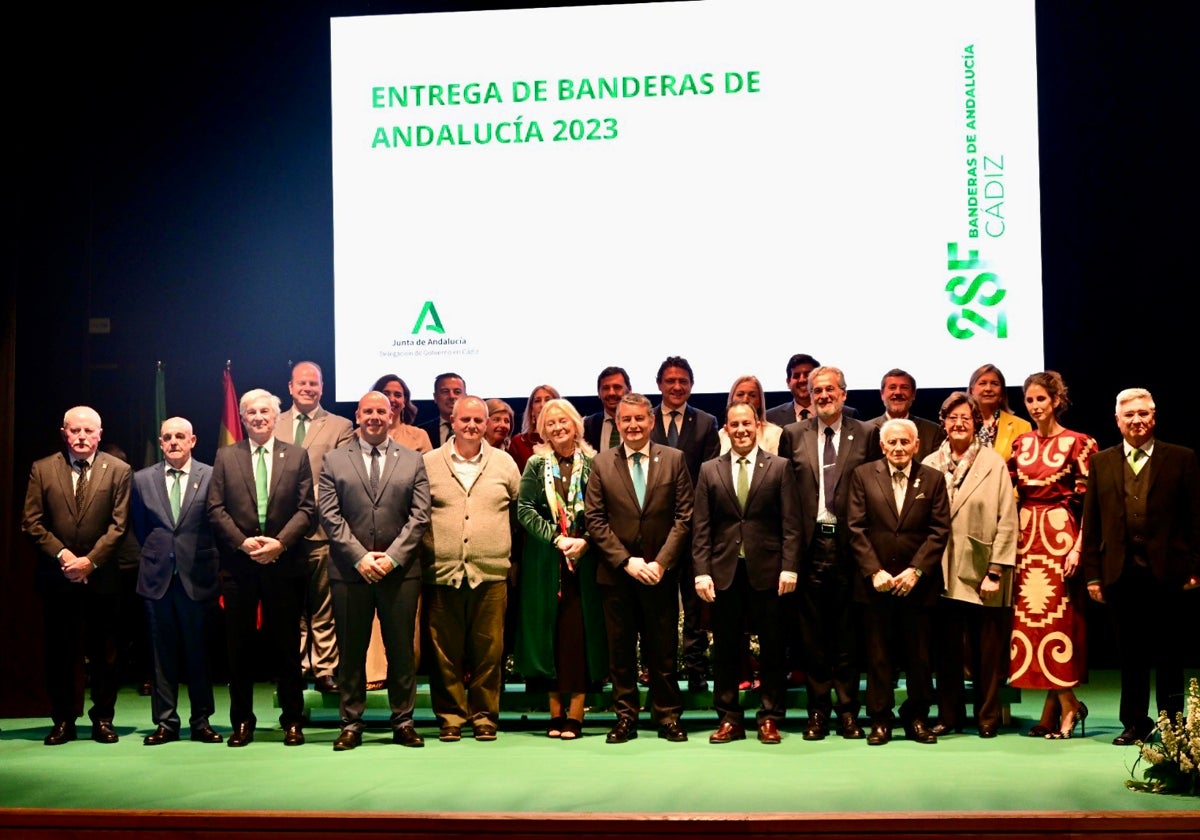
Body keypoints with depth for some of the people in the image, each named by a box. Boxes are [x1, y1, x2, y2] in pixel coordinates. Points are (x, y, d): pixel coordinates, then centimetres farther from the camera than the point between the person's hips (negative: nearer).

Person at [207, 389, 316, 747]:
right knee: (239, 646, 5)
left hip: (284, 565, -1)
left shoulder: (297, 456, 7)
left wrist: (280, 542, -13)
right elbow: (216, 509, 2)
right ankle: (242, 721, 14)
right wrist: (244, 542, -11)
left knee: (286, 645, 5)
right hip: (239, 565, 1)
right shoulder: (225, 457, 8)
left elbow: (307, 509, 0)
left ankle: (292, 721, 13)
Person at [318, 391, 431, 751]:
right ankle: (351, 724, 13)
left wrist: (392, 558, -9)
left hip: (400, 570, 0)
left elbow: (419, 516, 2)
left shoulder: (413, 461, 8)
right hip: (349, 570, 0)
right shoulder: (335, 460, 7)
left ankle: (403, 721, 14)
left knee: (401, 649, 4)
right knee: (351, 650, 4)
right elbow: (329, 515, 0)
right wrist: (360, 557, -10)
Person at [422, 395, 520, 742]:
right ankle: (450, 717, 14)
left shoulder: (504, 463, 9)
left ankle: (484, 716, 14)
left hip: (491, 573, 1)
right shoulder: (428, 463, 6)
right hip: (443, 573, -1)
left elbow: (520, 512, 14)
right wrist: (426, 555, 3)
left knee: (489, 649, 3)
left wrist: (513, 556, 10)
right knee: (446, 651, 3)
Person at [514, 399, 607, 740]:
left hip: (584, 559, -1)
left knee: (579, 629, -5)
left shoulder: (592, 464, 3)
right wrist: (557, 538, -12)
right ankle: (555, 712, 7)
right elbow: (524, 510, -2)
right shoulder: (536, 465, 5)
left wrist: (584, 541, -14)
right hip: (545, 561, 1)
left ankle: (575, 712, -1)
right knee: (549, 629, 1)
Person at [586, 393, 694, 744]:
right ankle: (625, 717, 14)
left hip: (661, 572, -1)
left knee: (663, 649, 4)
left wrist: (661, 563, -10)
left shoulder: (674, 459, 3)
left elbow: (684, 517, -1)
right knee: (620, 649, 6)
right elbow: (595, 520, 0)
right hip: (616, 573, 1)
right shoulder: (602, 464, 4)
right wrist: (626, 561, -9)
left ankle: (668, 717, 14)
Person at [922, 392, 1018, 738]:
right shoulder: (930, 465, 5)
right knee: (946, 650, 7)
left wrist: (996, 571, -8)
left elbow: (1007, 521, -4)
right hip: (944, 573, 2)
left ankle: (988, 717, 17)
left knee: (987, 652, 5)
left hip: (982, 574, -2)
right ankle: (949, 715, 18)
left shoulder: (994, 464, -1)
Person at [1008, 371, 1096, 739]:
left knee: (1057, 618, -4)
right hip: (1025, 539, 5)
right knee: (1030, 618, 4)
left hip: (1060, 537, -5)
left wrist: (1078, 547, -15)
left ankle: (1062, 707, 8)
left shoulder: (1076, 443, -4)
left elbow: (1089, 501, -7)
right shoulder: (1021, 444, 12)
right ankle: (1065, 705, 14)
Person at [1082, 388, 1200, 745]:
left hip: (1167, 572, -2)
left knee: (1169, 654, 6)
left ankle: (1171, 723, 16)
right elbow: (1091, 525, 7)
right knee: (1130, 654, 8)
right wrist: (1092, 574, 2)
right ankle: (1135, 723, 17)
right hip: (1121, 573, 2)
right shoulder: (1101, 463, 9)